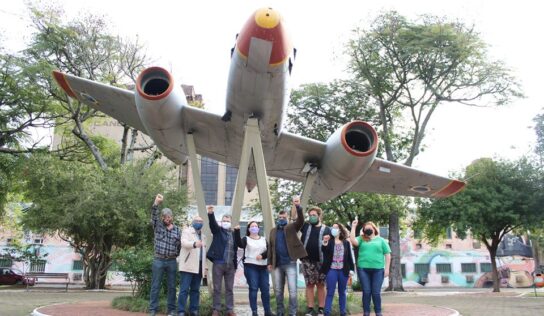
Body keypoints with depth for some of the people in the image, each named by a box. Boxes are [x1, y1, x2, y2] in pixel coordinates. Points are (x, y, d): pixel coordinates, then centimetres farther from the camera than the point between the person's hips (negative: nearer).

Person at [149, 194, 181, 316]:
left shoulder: (177, 230, 7)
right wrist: (156, 203, -29)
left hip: (172, 261, 2)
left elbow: (180, 245, 12)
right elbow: (154, 215, -15)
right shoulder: (158, 226, 3)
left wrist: (176, 255, 1)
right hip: (158, 260, -1)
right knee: (155, 286, 2)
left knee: (171, 286, 6)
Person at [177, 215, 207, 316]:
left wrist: (205, 265, 17)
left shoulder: (203, 236, 23)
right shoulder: (187, 231, 1)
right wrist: (194, 243, -39)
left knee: (195, 290, 8)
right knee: (184, 289, -8)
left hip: (199, 266, 6)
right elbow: (184, 242, -19)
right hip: (188, 265, -6)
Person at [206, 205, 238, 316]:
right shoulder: (217, 230, 4)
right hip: (218, 264, -2)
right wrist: (210, 213, -38)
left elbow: (235, 250, 12)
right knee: (217, 288, 3)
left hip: (230, 265, 3)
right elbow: (212, 223, -18)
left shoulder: (233, 234, 11)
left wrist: (235, 265, 9)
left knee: (229, 289, 8)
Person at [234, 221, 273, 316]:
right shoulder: (246, 239, 5)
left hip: (263, 267, 4)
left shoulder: (264, 240, 17)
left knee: (265, 289, 3)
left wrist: (262, 255, -14)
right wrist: (237, 231, -25)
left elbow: (268, 251, 5)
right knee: (253, 289, -6)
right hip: (250, 267, -4)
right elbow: (239, 244, -17)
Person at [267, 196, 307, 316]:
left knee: (292, 290, -7)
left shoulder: (291, 227, 2)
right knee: (278, 290, 10)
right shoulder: (273, 231, 14)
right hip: (277, 264, 4)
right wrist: (270, 262, 9)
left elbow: (301, 220, -17)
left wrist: (298, 207, -33)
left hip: (290, 263, -4)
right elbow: (270, 247, 15)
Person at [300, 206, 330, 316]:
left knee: (320, 285, 5)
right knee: (309, 285, 6)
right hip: (307, 261, 2)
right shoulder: (306, 226, 9)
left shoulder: (326, 229, 3)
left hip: (320, 261, -1)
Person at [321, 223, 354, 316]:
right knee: (330, 292, 1)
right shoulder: (329, 241, 2)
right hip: (332, 270, -2)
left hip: (343, 271, 2)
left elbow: (349, 256, 9)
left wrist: (351, 269, 3)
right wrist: (325, 243, -30)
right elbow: (325, 252, -13)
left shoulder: (346, 242, 7)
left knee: (342, 292, 12)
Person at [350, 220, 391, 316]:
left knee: (376, 292, 2)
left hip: (378, 270, 0)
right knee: (366, 292, 4)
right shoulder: (361, 239, 9)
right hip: (363, 269, 0)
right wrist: (353, 227, -7)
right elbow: (353, 241, -11)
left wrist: (387, 268, -1)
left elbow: (387, 255, 8)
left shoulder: (381, 240, 10)